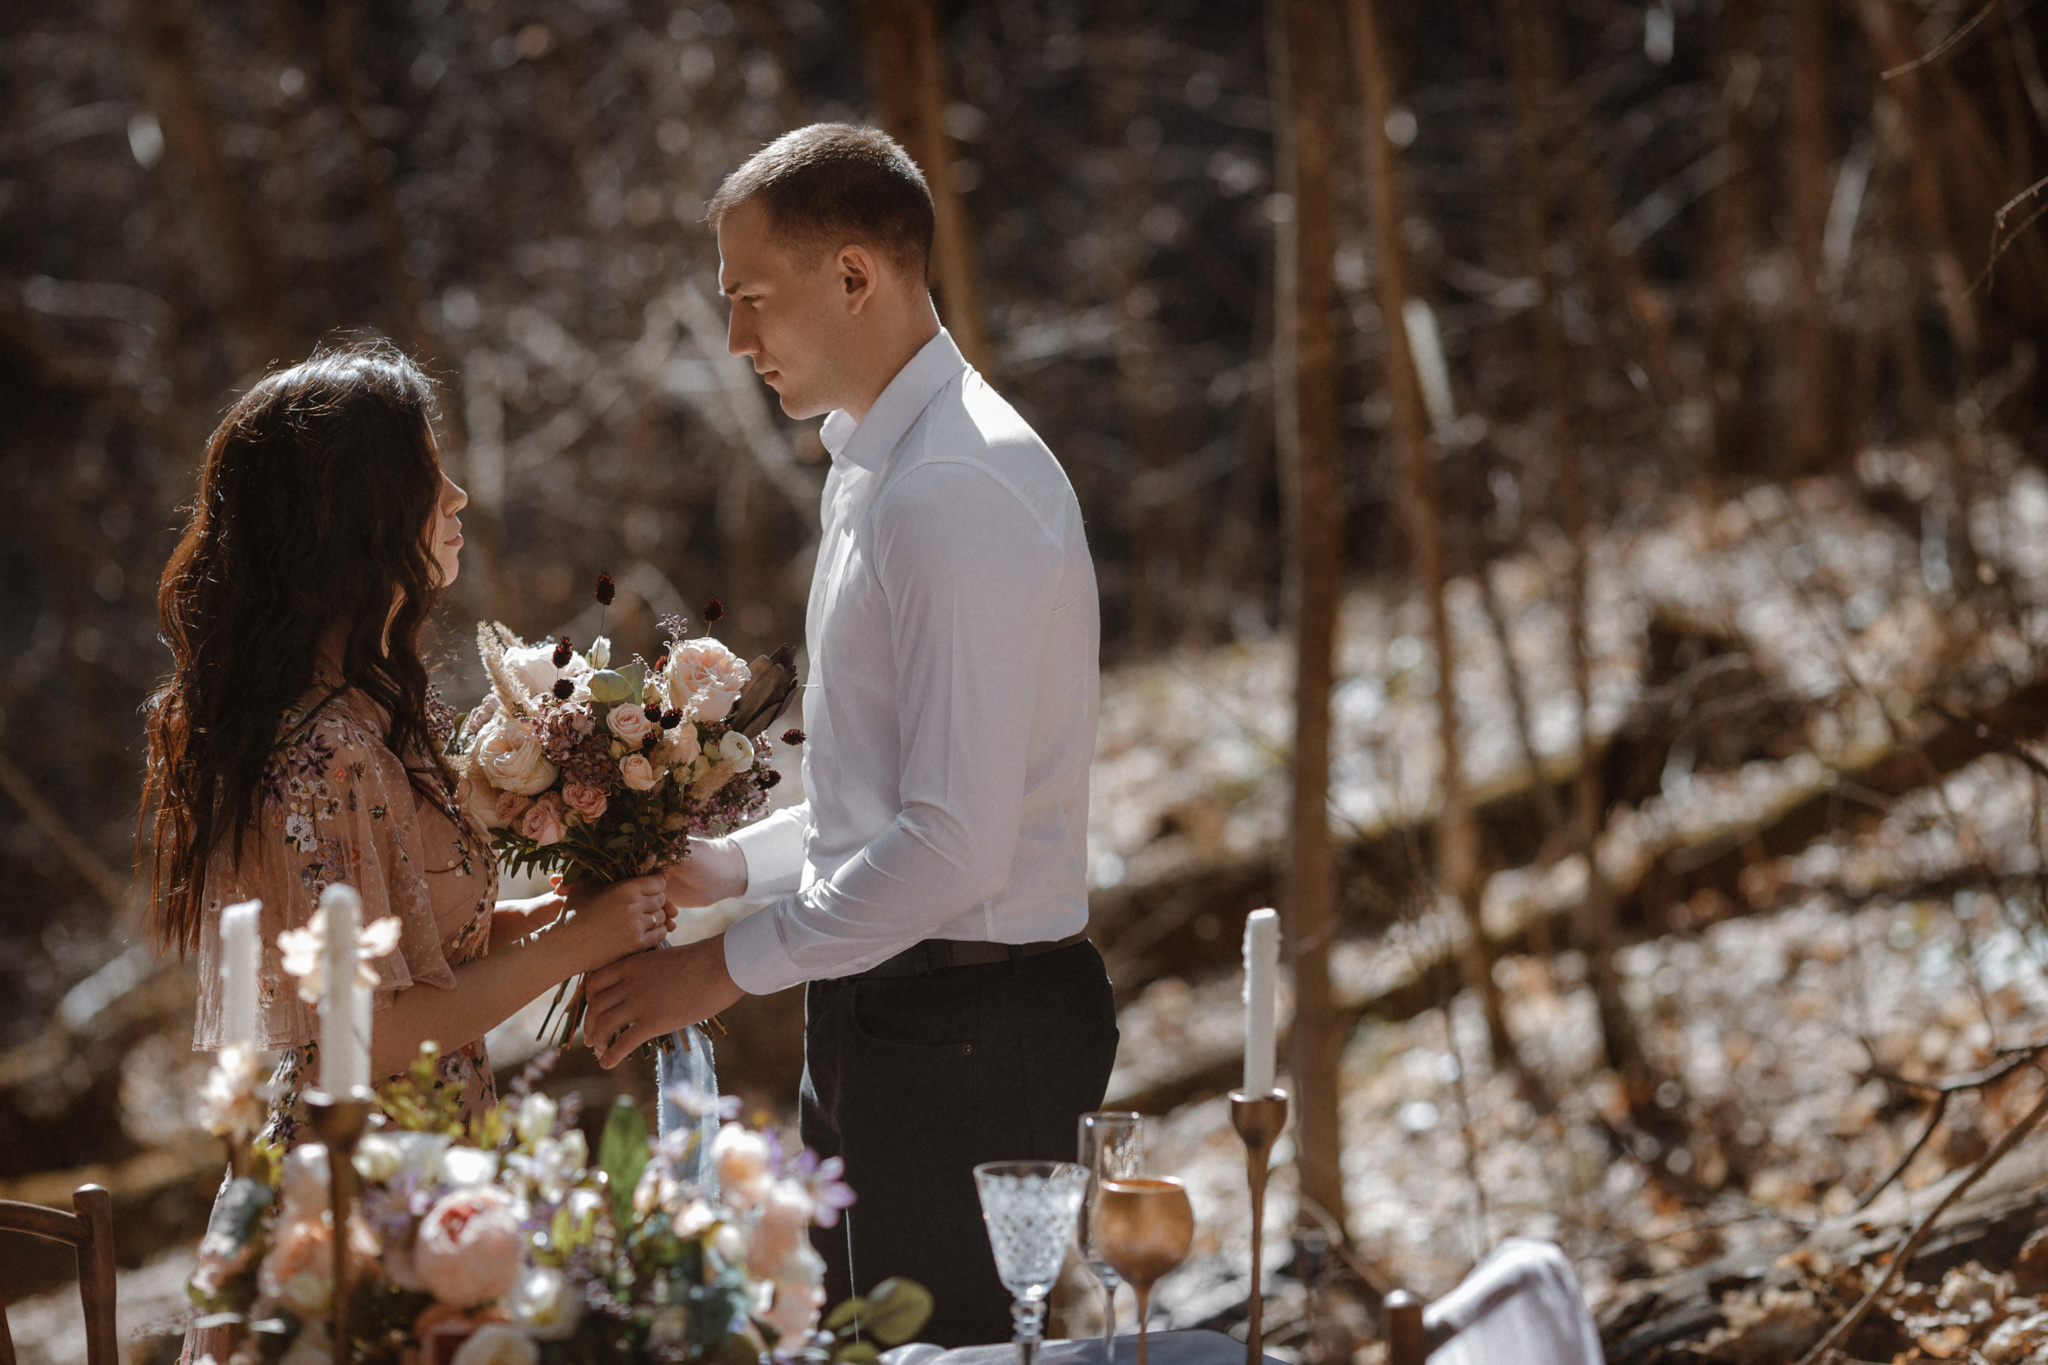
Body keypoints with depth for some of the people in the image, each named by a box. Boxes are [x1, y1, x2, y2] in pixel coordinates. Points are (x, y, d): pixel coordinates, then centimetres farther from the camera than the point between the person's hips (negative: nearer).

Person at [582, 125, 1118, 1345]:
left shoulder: (965, 487, -19)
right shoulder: (877, 463, 14)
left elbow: (951, 845, -25)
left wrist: (726, 967, -16)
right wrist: (725, 867, 11)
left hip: (970, 1038, -10)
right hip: (877, 1021, 10)